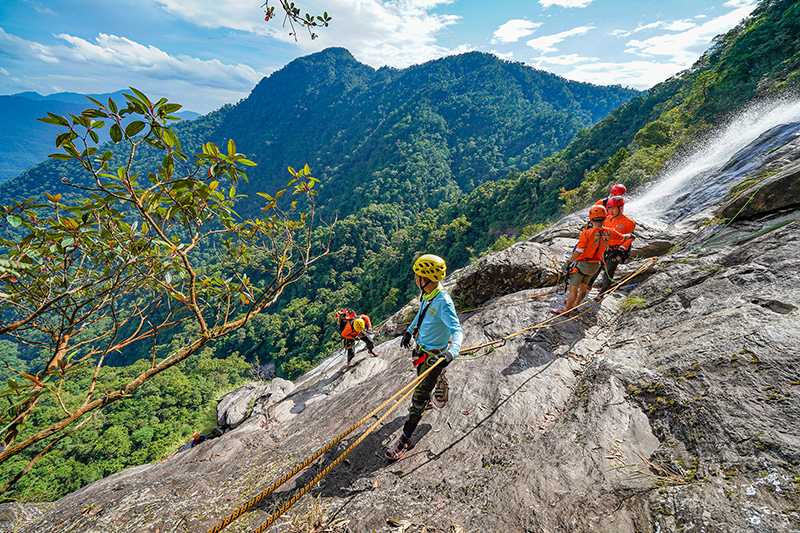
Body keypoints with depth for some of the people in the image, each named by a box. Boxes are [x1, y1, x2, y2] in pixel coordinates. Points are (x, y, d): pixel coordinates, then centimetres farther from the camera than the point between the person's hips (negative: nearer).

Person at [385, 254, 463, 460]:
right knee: (429, 378, 32)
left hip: (434, 356, -8)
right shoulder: (426, 293, -7)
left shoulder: (443, 302, -32)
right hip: (421, 347, 8)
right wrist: (410, 331, 12)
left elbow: (457, 331, -36)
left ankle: (405, 440, 15)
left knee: (419, 396, 2)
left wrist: (451, 352, -53)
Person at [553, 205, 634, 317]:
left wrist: (568, 262, -13)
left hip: (581, 264, -6)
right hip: (595, 265, 6)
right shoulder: (609, 232, -5)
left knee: (573, 289, 3)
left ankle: (566, 310, 13)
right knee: (583, 287, 22)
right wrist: (630, 235, 38)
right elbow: (623, 237, 15)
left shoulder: (586, 233, -23)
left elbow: (578, 252, -23)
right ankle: (575, 305, 40)